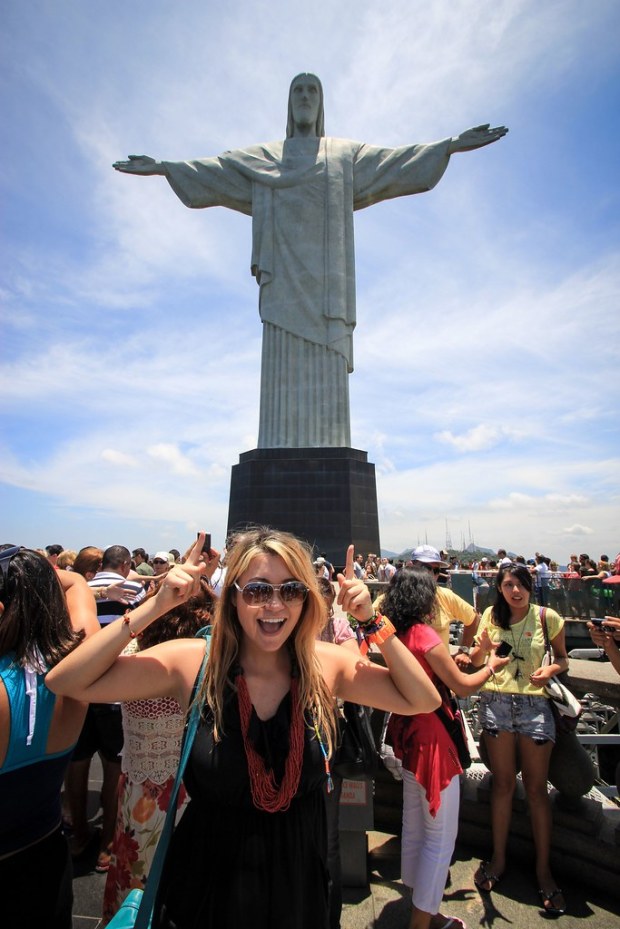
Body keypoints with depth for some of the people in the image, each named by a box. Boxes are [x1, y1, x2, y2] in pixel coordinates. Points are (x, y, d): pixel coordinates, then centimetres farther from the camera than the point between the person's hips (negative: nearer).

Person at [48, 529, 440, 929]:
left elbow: (423, 700, -13)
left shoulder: (327, 665, -16)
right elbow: (65, 682, -23)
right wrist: (155, 606, -32)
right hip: (209, 876, -1)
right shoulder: (192, 662, -21)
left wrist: (372, 621, -24)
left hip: (298, 880, 2)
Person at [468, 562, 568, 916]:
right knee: (503, 782, 15)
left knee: (536, 787, 9)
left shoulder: (548, 617, -5)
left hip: (534, 704, -1)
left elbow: (563, 658, 6)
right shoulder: (492, 615, -2)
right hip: (496, 702, 1)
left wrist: (552, 668, -16)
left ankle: (543, 868, 28)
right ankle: (499, 857, 32)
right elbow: (475, 661, 4)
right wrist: (483, 647, -19)